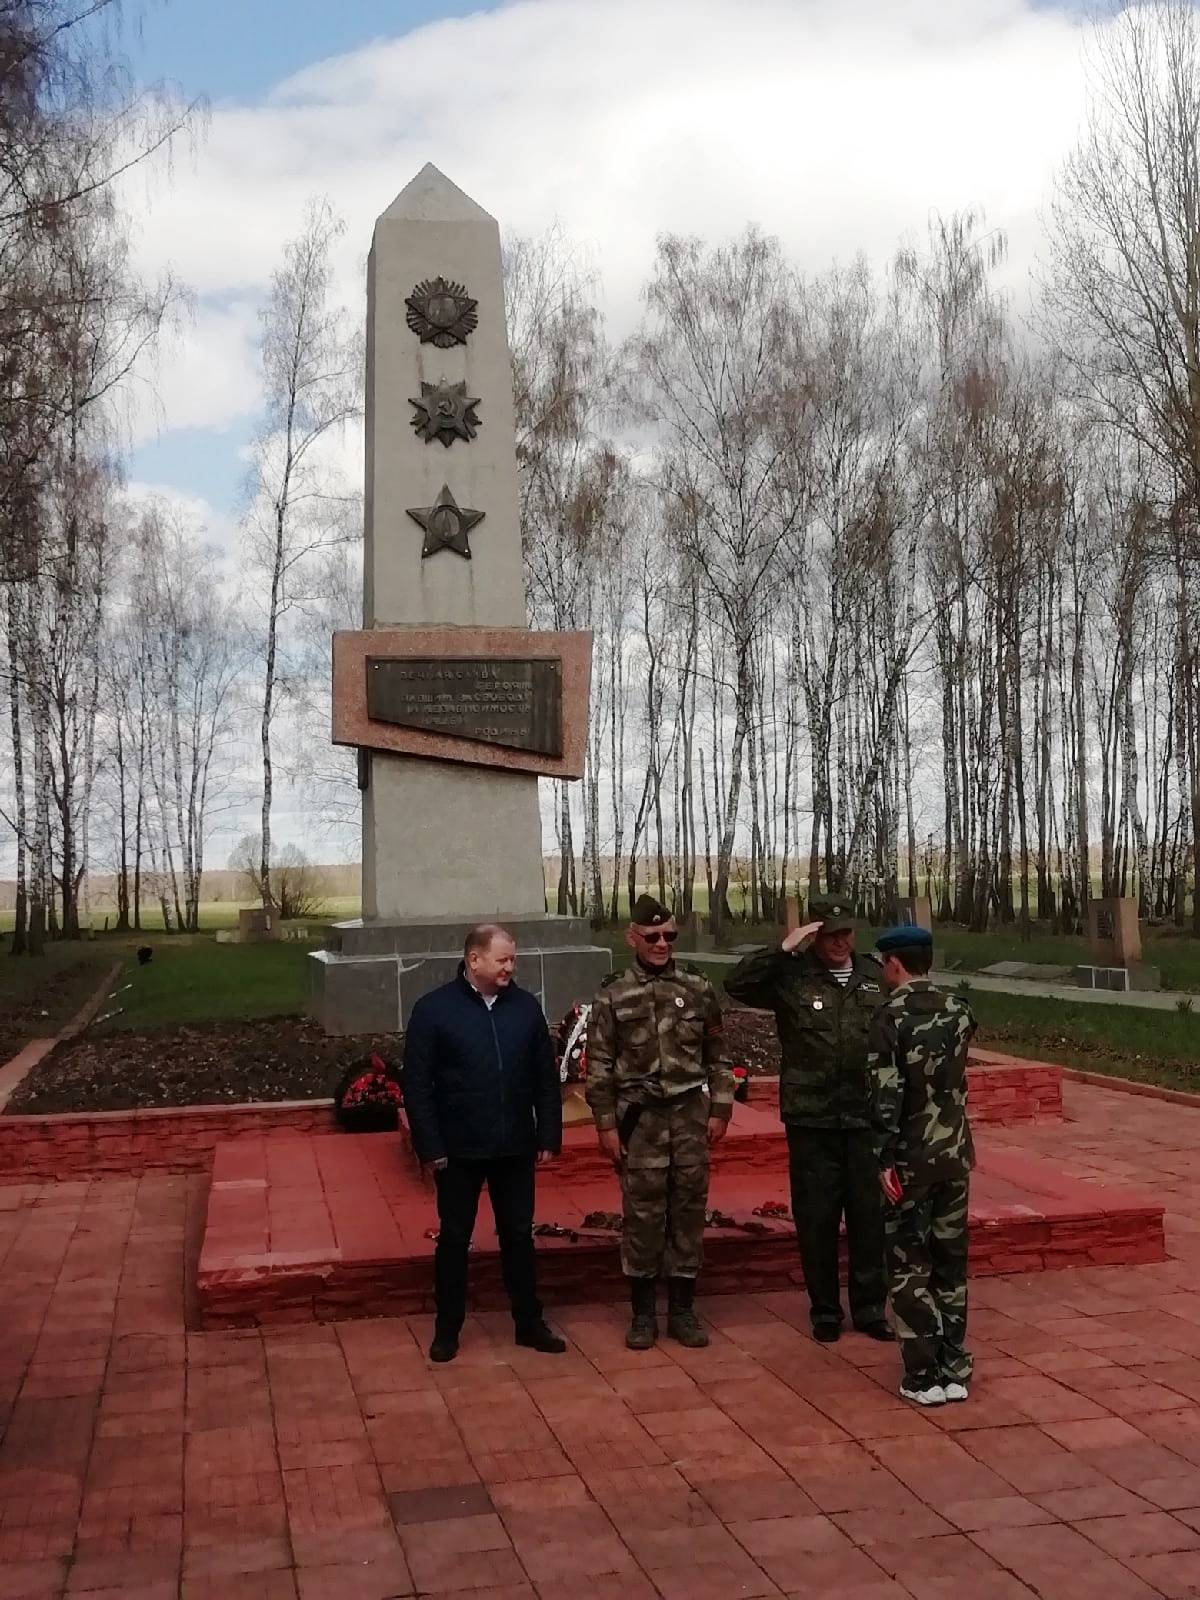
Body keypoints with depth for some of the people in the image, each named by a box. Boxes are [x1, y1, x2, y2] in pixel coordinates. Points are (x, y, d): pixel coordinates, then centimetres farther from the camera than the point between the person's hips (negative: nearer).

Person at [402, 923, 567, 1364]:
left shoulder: (525, 1006, 1)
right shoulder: (433, 1009, -9)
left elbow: (546, 1078, 6)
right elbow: (416, 1085, -8)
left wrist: (549, 1135, 3)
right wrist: (429, 1147, -12)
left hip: (515, 1148, 3)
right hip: (459, 1151, -3)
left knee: (518, 1235, 13)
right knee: (454, 1238, 10)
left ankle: (529, 1322, 25)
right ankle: (447, 1330, 23)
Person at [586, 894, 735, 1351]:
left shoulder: (698, 990, 4)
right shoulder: (612, 997, -2)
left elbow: (717, 1056, 8)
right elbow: (599, 1067, -1)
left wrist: (720, 1109, 2)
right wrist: (606, 1124, -5)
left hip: (690, 1115, 2)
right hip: (640, 1119, -2)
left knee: (688, 1212, 7)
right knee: (642, 1215, 3)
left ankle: (683, 1310, 19)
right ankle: (642, 1312, 16)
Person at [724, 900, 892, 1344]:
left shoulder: (872, 977, 8)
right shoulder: (792, 978, -2)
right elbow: (737, 985, -14)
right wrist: (782, 950, -20)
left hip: (867, 1119, 2)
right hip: (811, 1120, -2)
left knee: (870, 1216, 7)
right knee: (816, 1220, 6)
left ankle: (870, 1308, 21)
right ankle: (824, 1311, 20)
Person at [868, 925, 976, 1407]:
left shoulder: (891, 1016, -13)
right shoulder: (958, 1010, 4)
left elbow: (887, 1093, -17)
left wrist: (885, 1160, -13)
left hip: (912, 1156, -5)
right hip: (955, 1151, 5)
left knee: (909, 1265, 4)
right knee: (951, 1259, 13)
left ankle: (923, 1376, 6)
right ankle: (955, 1370, 18)